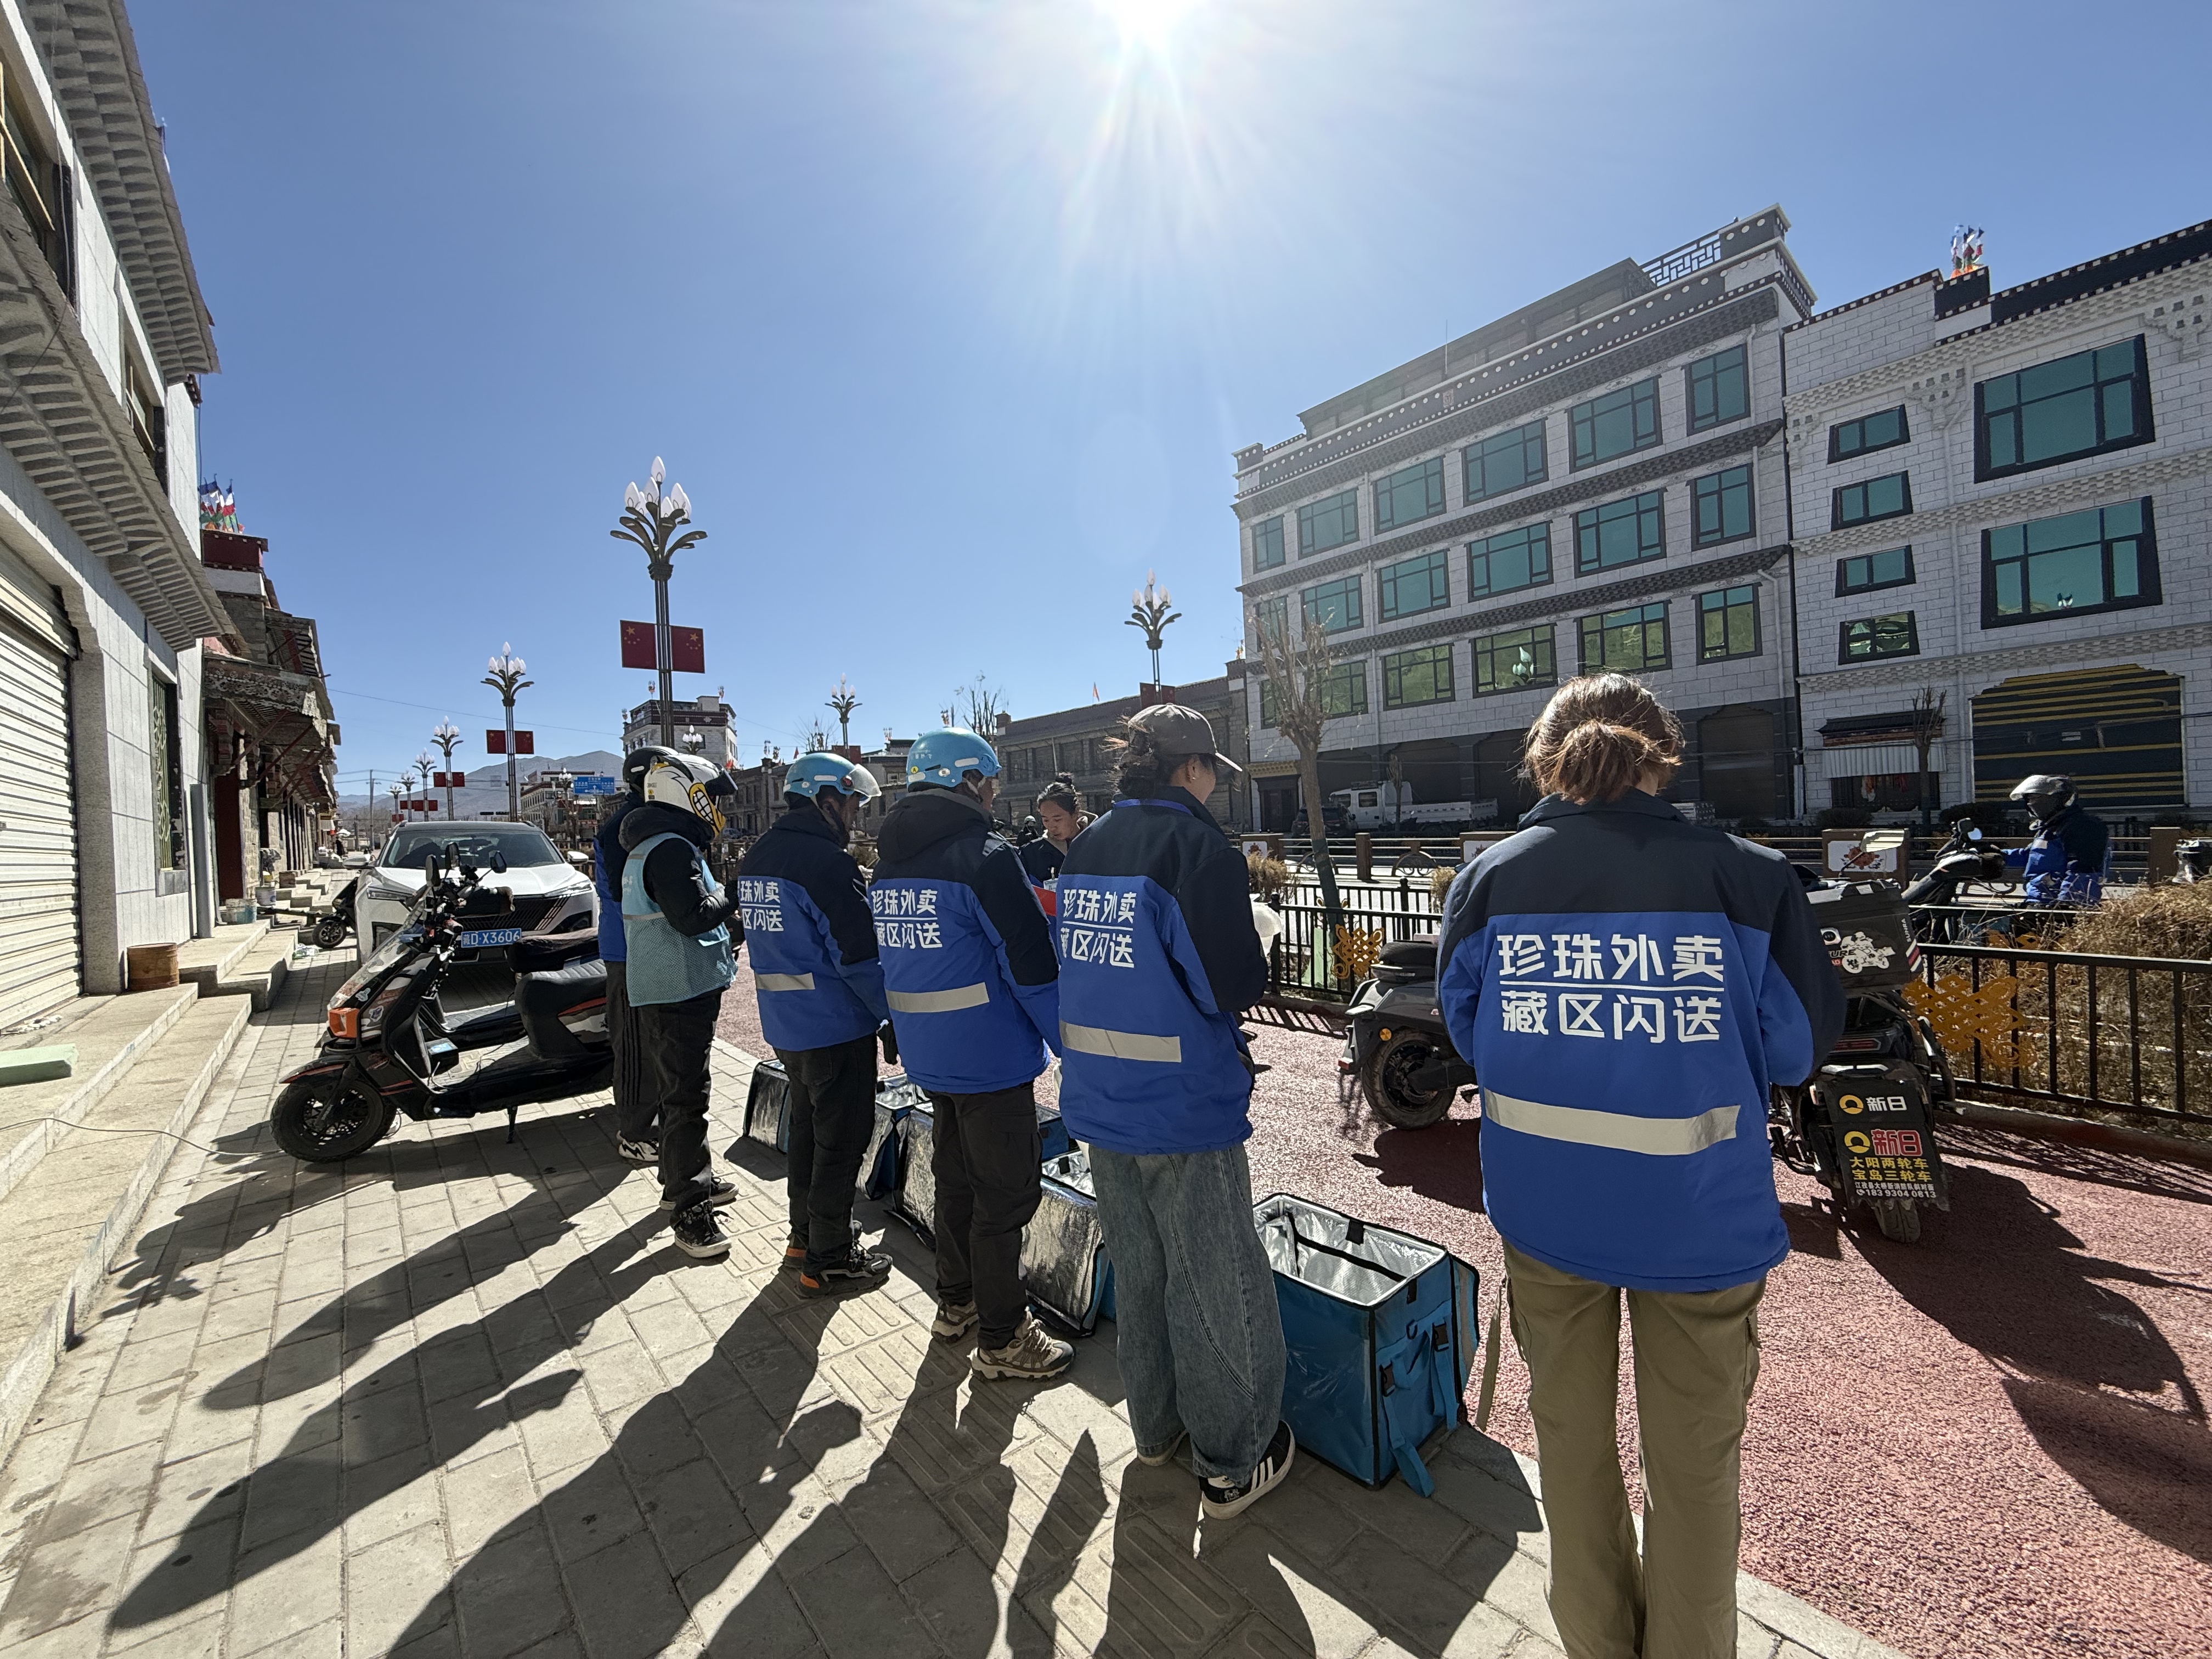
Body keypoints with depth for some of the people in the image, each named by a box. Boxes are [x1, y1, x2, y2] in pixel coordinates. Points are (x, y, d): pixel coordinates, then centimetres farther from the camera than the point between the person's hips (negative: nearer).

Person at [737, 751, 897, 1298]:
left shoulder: (757, 857, 7)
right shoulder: (826, 863, -22)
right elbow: (860, 957, -23)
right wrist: (895, 1013, -11)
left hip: (784, 1025, 9)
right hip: (836, 1028, -9)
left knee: (807, 1128, 23)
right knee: (841, 1141, 5)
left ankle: (805, 1236, 38)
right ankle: (828, 1262, 18)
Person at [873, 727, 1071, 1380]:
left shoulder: (888, 862, 7)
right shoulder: (985, 857, -19)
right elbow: (1031, 964, -20)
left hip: (926, 1054, 8)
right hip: (989, 1056, -8)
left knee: (956, 1177, 23)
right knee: (1005, 1192, 6)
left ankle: (956, 1301, 39)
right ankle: (1000, 1339, 20)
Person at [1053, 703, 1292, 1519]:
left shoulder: (1085, 848, 5)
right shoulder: (1198, 847, -17)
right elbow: (1235, 984, -20)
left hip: (1099, 1104, 7)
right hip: (1184, 1108, -7)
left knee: (1136, 1270, 23)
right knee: (1215, 1285, 11)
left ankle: (1155, 1425, 42)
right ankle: (1232, 1460, 29)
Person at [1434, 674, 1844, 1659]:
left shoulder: (1488, 880, -12)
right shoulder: (1746, 879, -16)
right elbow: (1800, 1045, -3)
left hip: (1543, 1205, 2)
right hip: (1699, 1216, -1)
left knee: (1569, 1430, 24)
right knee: (1693, 1458, 21)